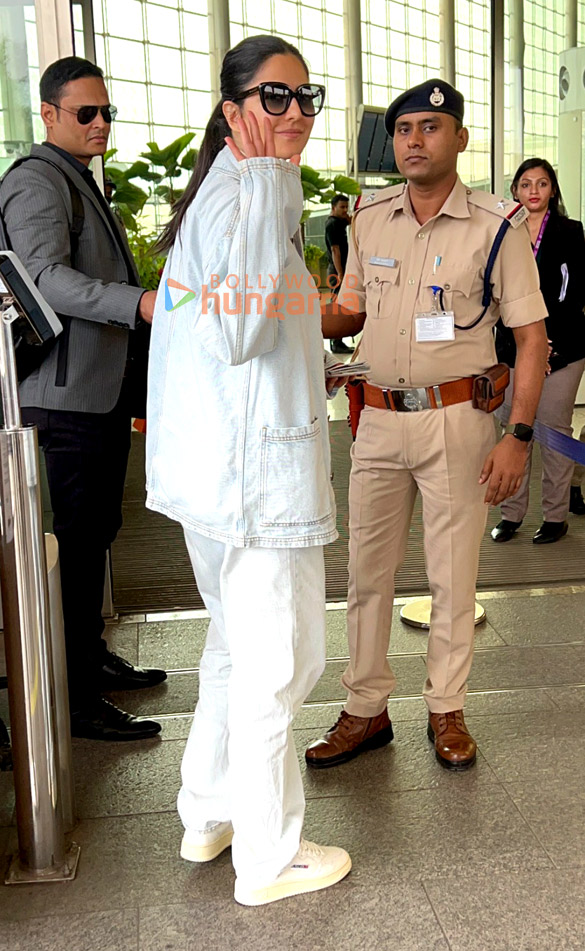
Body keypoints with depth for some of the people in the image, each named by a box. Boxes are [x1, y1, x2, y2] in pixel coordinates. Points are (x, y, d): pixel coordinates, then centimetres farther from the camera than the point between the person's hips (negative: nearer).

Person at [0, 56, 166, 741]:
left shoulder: (81, 180, 22)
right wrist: (141, 304, -36)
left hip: (106, 388, 10)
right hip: (69, 395, -10)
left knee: (95, 533, 17)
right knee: (75, 542, -6)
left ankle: (93, 660, 31)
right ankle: (78, 702, 3)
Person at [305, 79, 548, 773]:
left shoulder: (497, 227, -5)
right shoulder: (369, 219, 7)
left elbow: (531, 337, -5)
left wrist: (517, 436, -14)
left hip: (457, 419, -3)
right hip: (379, 417, 4)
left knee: (453, 574, 6)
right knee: (366, 571, 8)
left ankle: (446, 710, 24)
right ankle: (366, 710, 22)